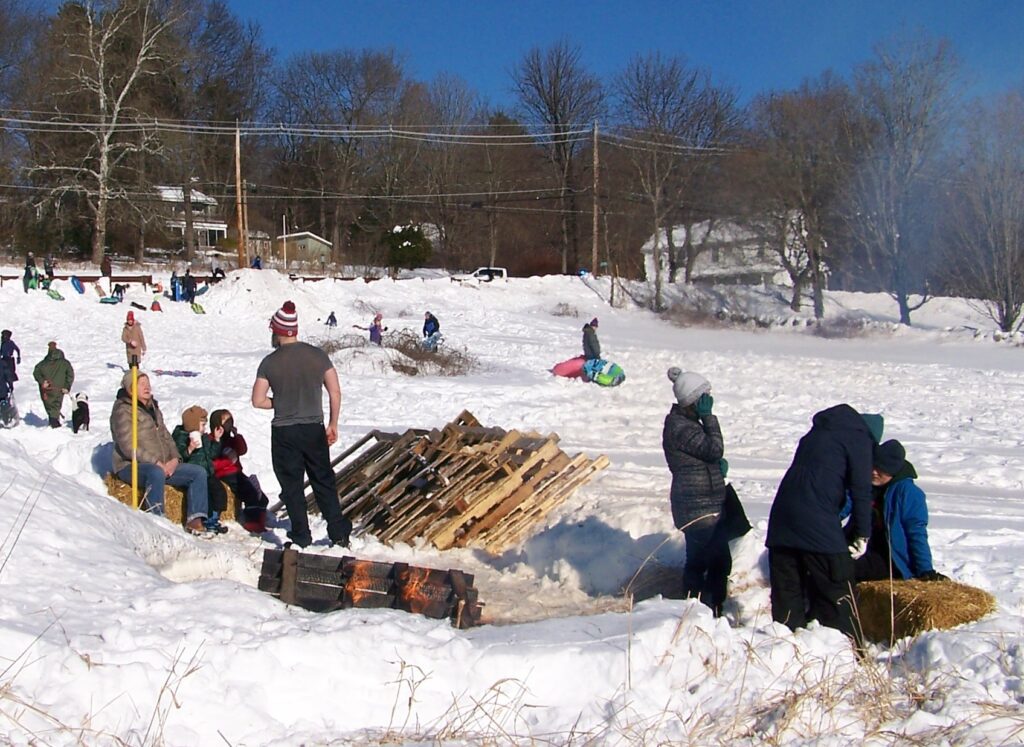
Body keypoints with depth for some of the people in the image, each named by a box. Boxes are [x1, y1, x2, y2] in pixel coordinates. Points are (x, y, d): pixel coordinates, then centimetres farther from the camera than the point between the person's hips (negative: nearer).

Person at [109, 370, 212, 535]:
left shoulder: (153, 408, 20)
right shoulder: (122, 410, -7)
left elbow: (165, 436, 18)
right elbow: (128, 446, -17)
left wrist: (174, 459, -1)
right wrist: (156, 463, -21)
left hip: (162, 465, 8)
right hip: (131, 466, -8)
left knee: (199, 472, -6)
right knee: (156, 473, -40)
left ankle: (195, 520, -14)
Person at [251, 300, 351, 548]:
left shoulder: (270, 363, -10)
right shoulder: (318, 355, -3)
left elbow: (258, 401, -8)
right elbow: (335, 393, 0)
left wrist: (279, 403, 10)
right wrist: (333, 424, 10)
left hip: (284, 433, -3)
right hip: (314, 429, 3)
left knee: (292, 487, 9)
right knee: (324, 483, 14)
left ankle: (301, 537, 13)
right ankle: (339, 534, 14)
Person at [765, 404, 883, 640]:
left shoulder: (819, 431, 25)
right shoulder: (859, 436, 4)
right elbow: (861, 489, -2)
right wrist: (862, 533, 5)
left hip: (783, 515, 7)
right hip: (819, 524, -7)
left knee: (786, 590, 11)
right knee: (837, 593, 2)